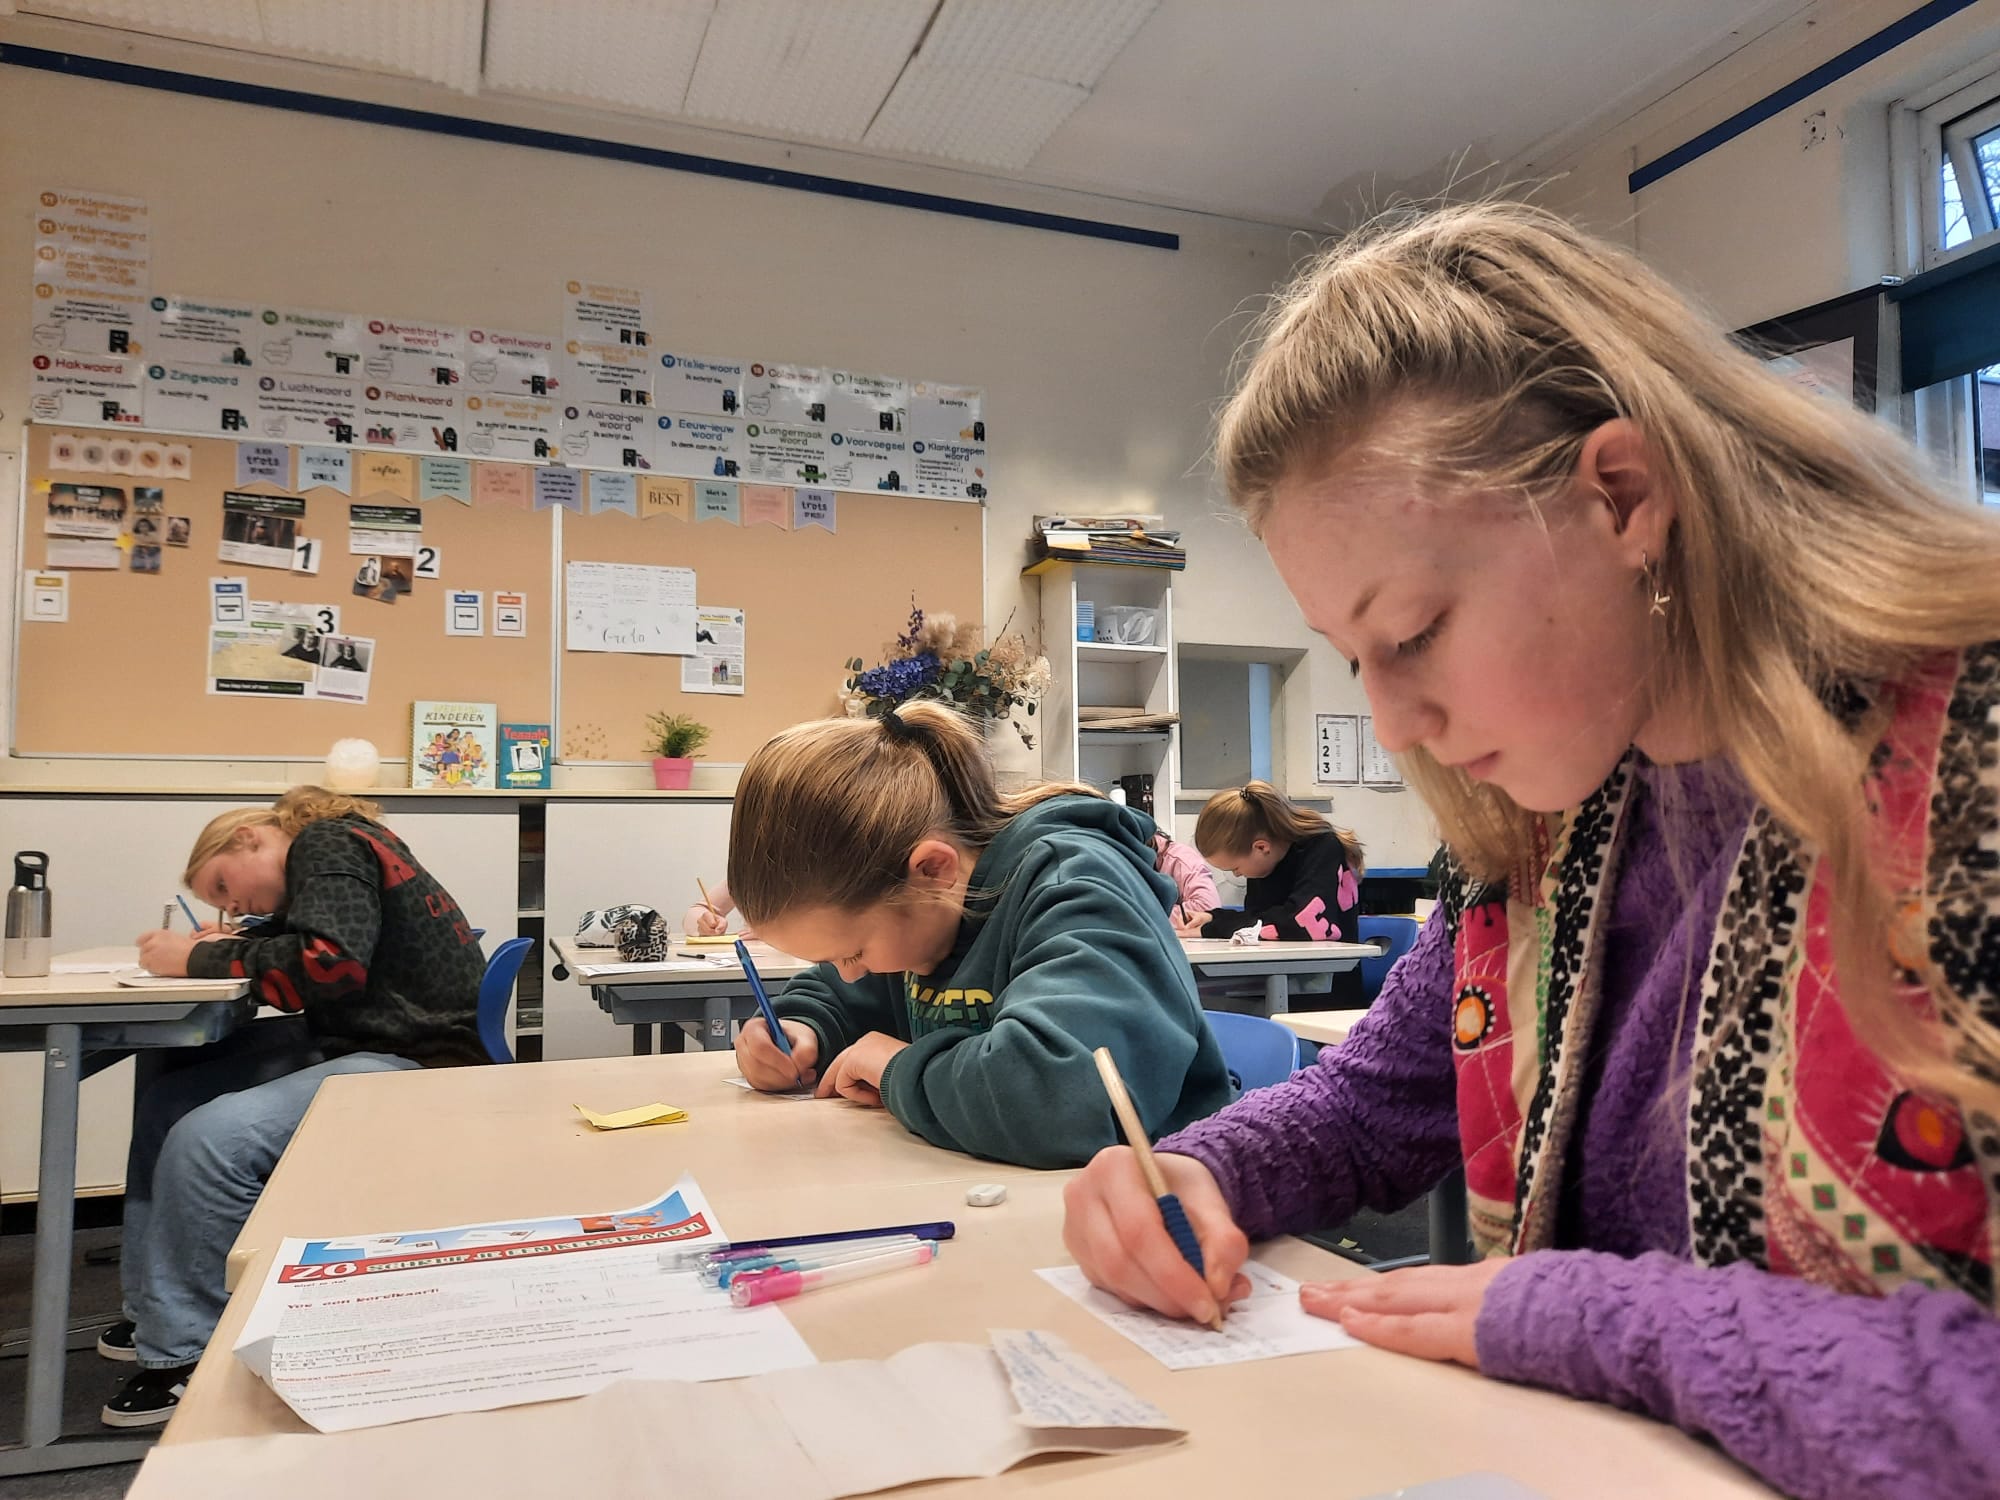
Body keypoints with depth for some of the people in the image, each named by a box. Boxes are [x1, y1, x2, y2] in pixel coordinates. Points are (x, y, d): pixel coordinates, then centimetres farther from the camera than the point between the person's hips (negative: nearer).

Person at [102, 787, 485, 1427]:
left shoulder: (329, 844, -8)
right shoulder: (336, 851, 20)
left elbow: (330, 963, -22)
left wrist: (202, 959, -11)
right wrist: (225, 946, 3)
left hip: (415, 1063, -11)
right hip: (353, 1043, 11)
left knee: (207, 1140, -24)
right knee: (167, 1084, 11)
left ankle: (185, 1357, -7)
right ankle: (154, 1307, 18)